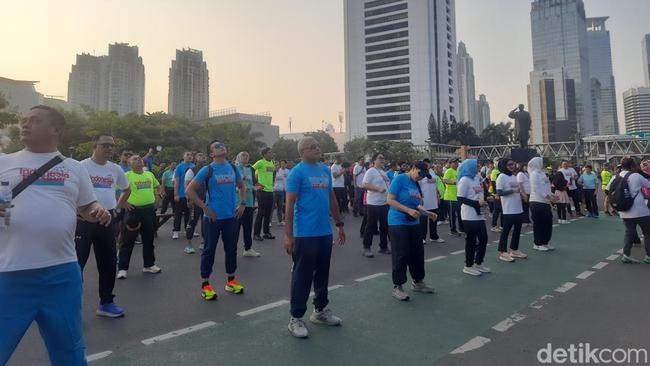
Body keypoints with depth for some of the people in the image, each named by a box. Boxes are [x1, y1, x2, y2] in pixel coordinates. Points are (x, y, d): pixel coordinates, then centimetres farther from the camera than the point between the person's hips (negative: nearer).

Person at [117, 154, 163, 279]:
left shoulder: (149, 174, 10)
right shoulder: (127, 175, -6)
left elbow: (157, 186, 25)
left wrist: (157, 195, 11)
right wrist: (124, 202, -13)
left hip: (149, 209, 5)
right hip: (134, 210, -5)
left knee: (149, 239, 14)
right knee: (128, 240, 0)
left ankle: (149, 265, 27)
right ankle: (122, 268, 9)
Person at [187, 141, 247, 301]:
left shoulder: (233, 168, 6)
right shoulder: (207, 170, -8)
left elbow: (242, 186, 20)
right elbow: (190, 190, -9)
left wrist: (243, 204, 7)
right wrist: (205, 208, -12)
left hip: (232, 216, 5)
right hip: (213, 217, -5)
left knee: (231, 249, 12)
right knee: (209, 250, 3)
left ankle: (231, 281, 27)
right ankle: (205, 285, 14)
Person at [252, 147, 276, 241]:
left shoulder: (272, 163, 11)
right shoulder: (260, 162, -11)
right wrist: (256, 183, -12)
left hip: (270, 190, 7)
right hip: (263, 191, -7)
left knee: (268, 213, 12)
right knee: (261, 213, -2)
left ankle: (267, 232, 23)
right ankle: (256, 234, 7)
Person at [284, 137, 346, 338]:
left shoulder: (325, 170, 11)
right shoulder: (297, 172, -10)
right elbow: (289, 204, -13)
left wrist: (339, 224, 17)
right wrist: (288, 235, -16)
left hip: (325, 232, 7)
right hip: (305, 234, -7)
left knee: (323, 273, 18)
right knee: (302, 276, 3)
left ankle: (320, 310, 34)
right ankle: (296, 318, 16)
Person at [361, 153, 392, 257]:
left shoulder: (384, 172, 16)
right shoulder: (370, 171, -9)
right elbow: (365, 185, -19)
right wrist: (378, 189, -27)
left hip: (385, 203, 8)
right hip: (373, 204, -8)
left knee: (384, 226, 13)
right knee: (371, 226, -1)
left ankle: (383, 247, 25)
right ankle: (366, 248, 8)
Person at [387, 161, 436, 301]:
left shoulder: (416, 184, 12)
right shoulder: (399, 179, -11)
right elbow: (390, 200, -17)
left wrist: (428, 213, 5)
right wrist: (409, 211, -24)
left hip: (413, 224, 8)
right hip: (398, 223, -8)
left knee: (418, 253, 13)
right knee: (401, 255, -3)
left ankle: (418, 282, 30)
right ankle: (397, 287, 9)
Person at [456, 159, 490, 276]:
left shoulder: (477, 178, 14)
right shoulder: (464, 180, -12)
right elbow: (461, 199, -17)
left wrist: (484, 200, 6)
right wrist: (477, 203, -19)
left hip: (479, 214, 8)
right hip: (469, 216, -8)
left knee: (483, 238, 12)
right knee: (471, 240, -1)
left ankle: (478, 263, 26)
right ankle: (468, 266, 12)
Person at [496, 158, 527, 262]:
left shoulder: (514, 176, 14)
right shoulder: (501, 177, -11)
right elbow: (499, 192, -18)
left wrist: (521, 194, 5)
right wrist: (513, 190, -22)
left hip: (518, 208, 8)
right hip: (508, 209, -8)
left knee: (517, 229, 13)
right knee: (506, 230, -4)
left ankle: (514, 250, 24)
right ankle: (502, 252, 2)